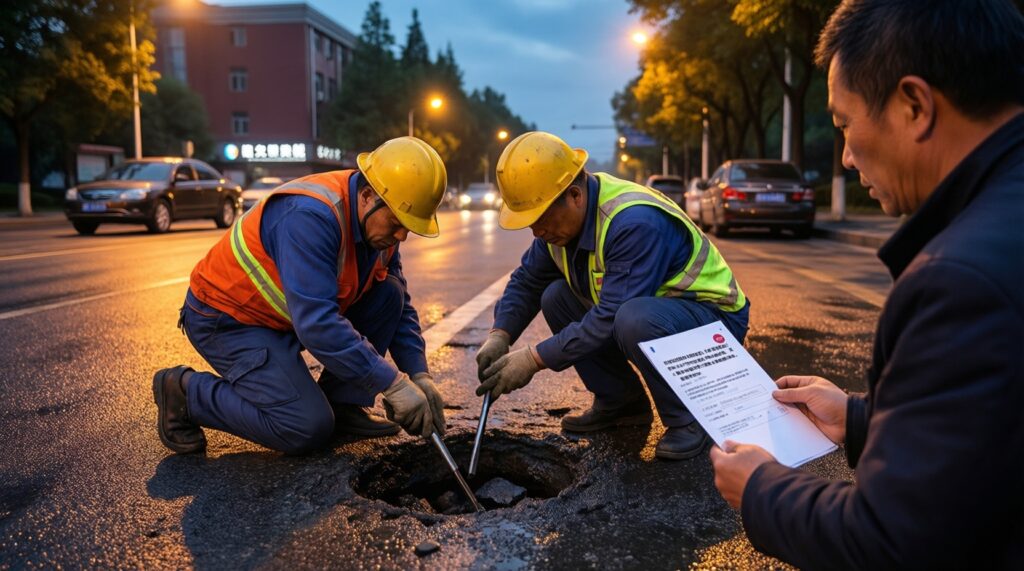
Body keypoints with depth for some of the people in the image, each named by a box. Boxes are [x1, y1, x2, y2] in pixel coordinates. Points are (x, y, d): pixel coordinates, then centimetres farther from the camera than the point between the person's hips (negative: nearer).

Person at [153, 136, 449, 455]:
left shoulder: (379, 222, -5)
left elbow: (401, 308, 3)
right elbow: (316, 323, -39)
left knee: (388, 293, -7)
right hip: (227, 319, -8)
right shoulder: (310, 216, -32)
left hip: (289, 312, 8)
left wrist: (419, 375, -9)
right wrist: (393, 384, -35)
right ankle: (185, 391, 0)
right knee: (310, 429, -18)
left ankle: (342, 404, 3)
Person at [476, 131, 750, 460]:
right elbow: (526, 281, 3)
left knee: (634, 319, -37)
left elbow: (610, 318, -33)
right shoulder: (560, 216, -6)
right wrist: (500, 335, -13)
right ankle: (621, 402, 7)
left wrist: (535, 358, -27)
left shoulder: (636, 222, -32)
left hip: (713, 315, -8)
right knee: (556, 297, -5)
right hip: (644, 306, 8)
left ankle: (688, 419, -11)